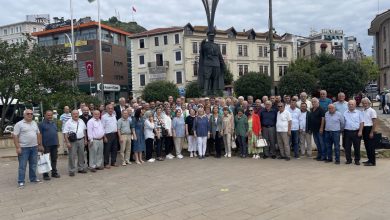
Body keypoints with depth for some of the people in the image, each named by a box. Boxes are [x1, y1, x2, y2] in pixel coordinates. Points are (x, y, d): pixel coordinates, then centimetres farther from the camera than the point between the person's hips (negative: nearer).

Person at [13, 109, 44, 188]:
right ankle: (21, 182, 7)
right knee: (22, 166, -1)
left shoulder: (34, 123, 12)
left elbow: (38, 134, 17)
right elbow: (15, 136, -10)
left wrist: (40, 145, 13)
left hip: (34, 147, 6)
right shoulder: (19, 124, -6)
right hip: (24, 148, -6)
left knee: (33, 164, 14)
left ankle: (33, 178, 25)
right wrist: (17, 147, -16)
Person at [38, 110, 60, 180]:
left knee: (54, 159, 12)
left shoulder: (54, 123, 14)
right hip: (46, 145, -6)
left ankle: (54, 172, 22)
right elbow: (39, 135, -9)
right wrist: (40, 145, -14)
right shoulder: (42, 124, -5)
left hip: (54, 144, 6)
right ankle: (45, 175, 8)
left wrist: (57, 142, 14)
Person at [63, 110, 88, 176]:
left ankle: (81, 168, 26)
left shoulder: (81, 121, 10)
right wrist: (67, 142, -16)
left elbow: (84, 130, 18)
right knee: (72, 156, -1)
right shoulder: (69, 122, -6)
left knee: (81, 155, 13)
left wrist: (85, 139, 15)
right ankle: (72, 170, 9)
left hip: (81, 140, 5)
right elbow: (65, 133, -10)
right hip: (72, 141, -5)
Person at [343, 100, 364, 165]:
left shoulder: (359, 113, 5)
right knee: (347, 147, 4)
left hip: (356, 132, -1)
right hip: (347, 132, 2)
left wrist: (360, 131, -7)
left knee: (357, 147, 5)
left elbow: (361, 122, 2)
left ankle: (357, 160, 16)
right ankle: (348, 159, 16)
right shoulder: (345, 113, 9)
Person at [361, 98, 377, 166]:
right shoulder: (362, 111, 12)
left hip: (369, 129, -7)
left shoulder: (372, 111, -9)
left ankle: (373, 161, 1)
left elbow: (374, 123, -12)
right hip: (364, 129, 7)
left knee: (371, 146, -4)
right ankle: (370, 160, 21)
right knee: (367, 145, 11)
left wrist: (372, 132, -16)